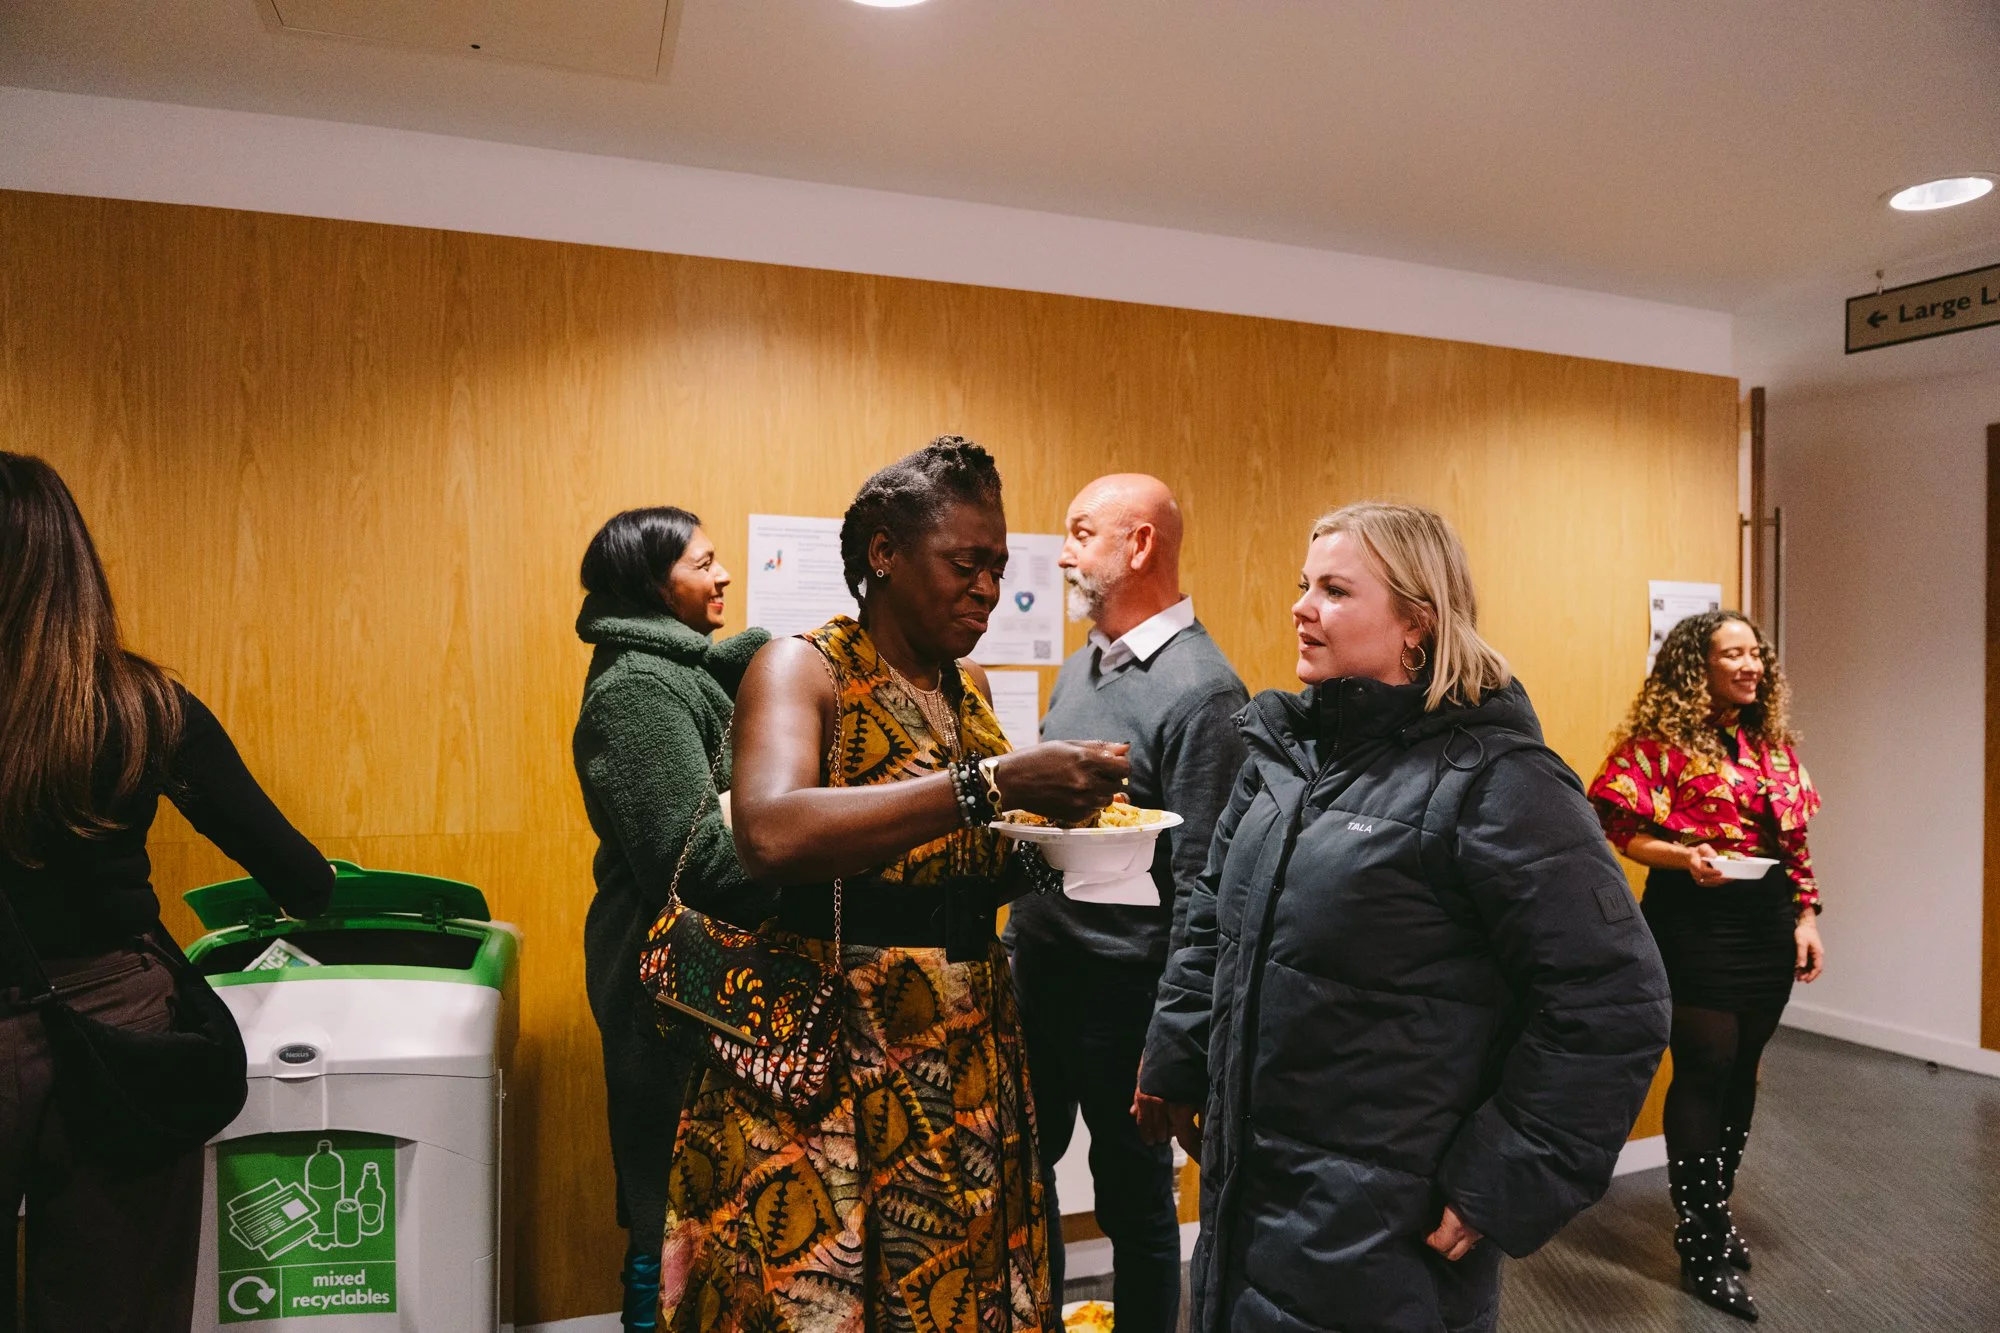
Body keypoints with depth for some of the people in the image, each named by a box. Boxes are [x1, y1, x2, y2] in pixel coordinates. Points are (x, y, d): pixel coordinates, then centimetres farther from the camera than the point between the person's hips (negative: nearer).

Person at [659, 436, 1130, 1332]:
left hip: (967, 1050, 6)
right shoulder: (804, 669, -9)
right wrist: (993, 782, -30)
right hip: (832, 1056, -6)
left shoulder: (967, 687, 10)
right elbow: (771, 835, -29)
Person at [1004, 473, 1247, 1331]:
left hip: (1122, 985, -8)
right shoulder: (1081, 665, 8)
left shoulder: (1200, 689, -18)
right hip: (1035, 964, 8)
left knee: (1133, 1194, 12)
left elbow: (1199, 887, -18)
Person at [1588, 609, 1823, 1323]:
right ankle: (1704, 1250, 8)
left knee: (1742, 1070, 13)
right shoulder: (1661, 740, -9)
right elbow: (1621, 831, -10)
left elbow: (1796, 842, 16)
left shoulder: (1773, 742, 11)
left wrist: (1806, 917, 10)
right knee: (1704, 1070, -4)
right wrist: (1683, 856, -26)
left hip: (1767, 922, 7)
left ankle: (1713, 1213, 31)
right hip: (1695, 920, -6)